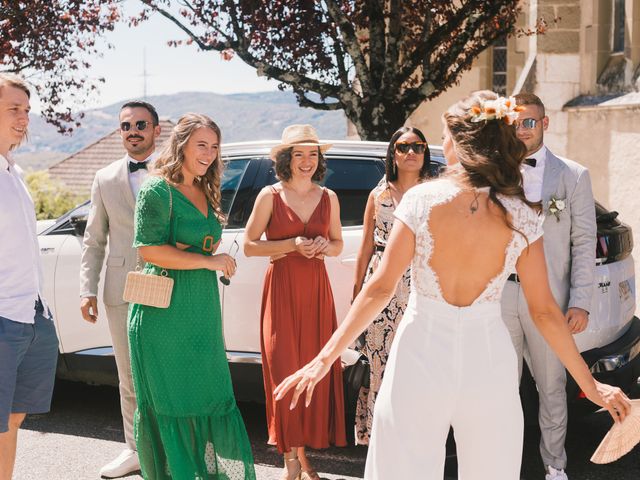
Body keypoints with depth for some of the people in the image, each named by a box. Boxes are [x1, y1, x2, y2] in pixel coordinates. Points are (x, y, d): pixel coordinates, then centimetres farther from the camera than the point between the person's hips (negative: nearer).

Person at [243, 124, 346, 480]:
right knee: (284, 369, -4)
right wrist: (292, 245, -13)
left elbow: (338, 245, 18)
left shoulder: (328, 198, 9)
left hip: (317, 290, 3)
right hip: (282, 288, -3)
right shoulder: (270, 196, -1)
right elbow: (250, 246, -1)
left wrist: (323, 246, -5)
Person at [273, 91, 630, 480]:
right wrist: (590, 384, 8)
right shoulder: (522, 216, -5)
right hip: (489, 358, 2)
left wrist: (324, 359, -7)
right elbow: (544, 310, -3)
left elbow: (380, 288, -12)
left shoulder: (422, 199, -10)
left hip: (422, 355, -2)